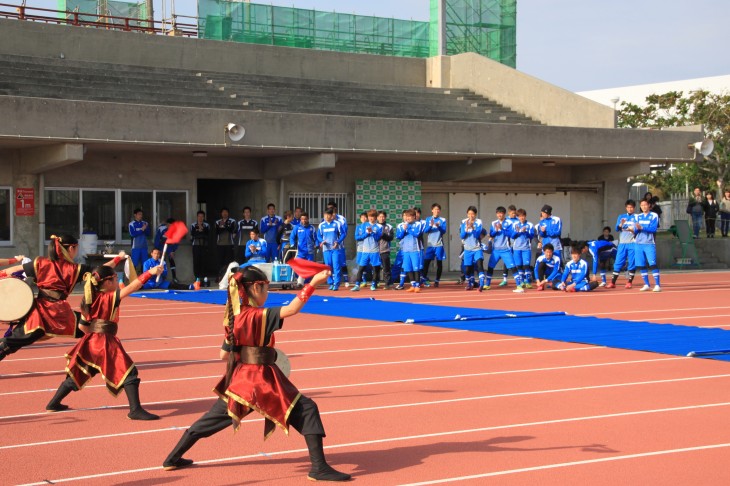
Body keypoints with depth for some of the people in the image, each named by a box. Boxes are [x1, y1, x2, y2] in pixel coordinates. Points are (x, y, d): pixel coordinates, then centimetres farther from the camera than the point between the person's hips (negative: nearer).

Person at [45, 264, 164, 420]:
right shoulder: (110, 298, -11)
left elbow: (82, 326, 11)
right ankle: (135, 410, -12)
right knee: (128, 373, -6)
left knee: (77, 374, 21)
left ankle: (53, 403, 29)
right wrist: (149, 273, -24)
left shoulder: (89, 300, 9)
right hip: (106, 344, -8)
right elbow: (131, 288, -21)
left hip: (90, 342, 8)